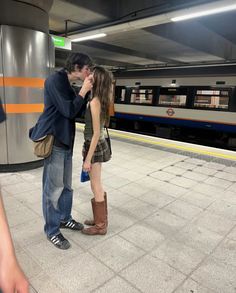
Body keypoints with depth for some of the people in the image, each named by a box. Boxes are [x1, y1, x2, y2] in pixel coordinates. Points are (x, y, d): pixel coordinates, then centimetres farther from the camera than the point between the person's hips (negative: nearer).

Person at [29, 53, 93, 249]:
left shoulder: (67, 84, 16)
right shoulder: (55, 80, -12)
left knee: (66, 185, 17)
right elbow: (69, 111, -18)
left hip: (66, 141, 9)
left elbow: (77, 112, 12)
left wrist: (87, 91, 5)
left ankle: (64, 218, 34)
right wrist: (84, 91, -9)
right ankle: (52, 231, 16)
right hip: (53, 141, -9)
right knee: (53, 188, 0)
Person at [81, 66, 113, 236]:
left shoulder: (94, 102, -20)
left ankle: (100, 225, 21)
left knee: (96, 187, 4)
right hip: (97, 144, 9)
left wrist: (88, 159, -17)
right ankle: (101, 219, 35)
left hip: (95, 146, -9)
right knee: (97, 186, 19)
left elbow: (96, 133, -21)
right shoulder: (101, 100, 7)